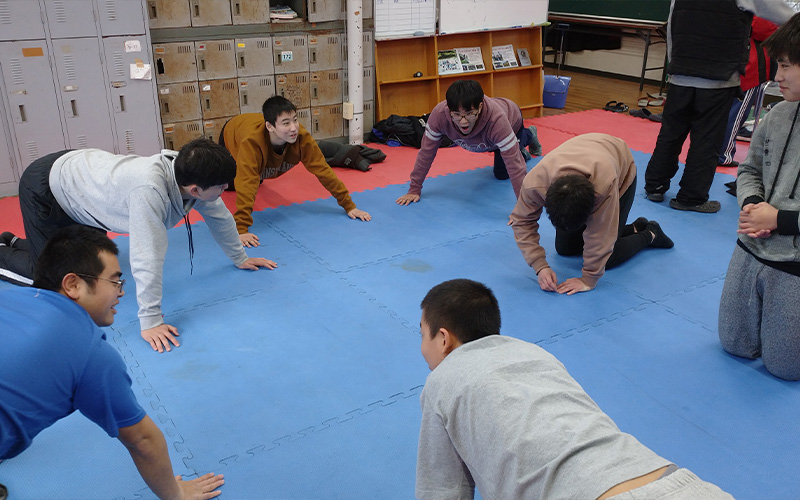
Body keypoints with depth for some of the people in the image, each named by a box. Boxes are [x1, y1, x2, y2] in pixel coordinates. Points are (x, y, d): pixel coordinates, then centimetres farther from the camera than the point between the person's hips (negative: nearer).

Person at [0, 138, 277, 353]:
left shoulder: (190, 171, -20)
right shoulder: (150, 190, -44)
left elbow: (219, 216, -3)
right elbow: (148, 255, -42)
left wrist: (240, 258, 7)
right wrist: (150, 322, -37)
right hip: (44, 187, -7)